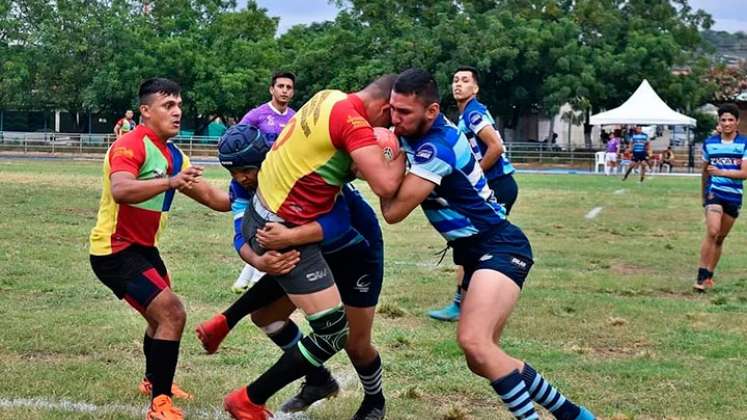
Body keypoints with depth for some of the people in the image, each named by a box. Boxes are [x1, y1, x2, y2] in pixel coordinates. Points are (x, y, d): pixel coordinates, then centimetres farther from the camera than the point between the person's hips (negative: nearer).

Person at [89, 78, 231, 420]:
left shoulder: (173, 155, 6)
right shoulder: (131, 145, -21)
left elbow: (207, 195, 13)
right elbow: (120, 190, -40)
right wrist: (170, 182, -51)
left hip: (142, 247, 10)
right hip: (115, 250, -10)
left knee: (161, 316, 27)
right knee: (171, 314, -19)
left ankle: (153, 380, 52)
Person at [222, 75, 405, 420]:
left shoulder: (329, 97, 4)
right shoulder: (352, 120, -22)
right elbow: (385, 185, -29)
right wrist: (402, 153, -10)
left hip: (262, 212, 9)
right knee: (334, 333, -6)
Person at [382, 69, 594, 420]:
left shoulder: (435, 147, -24)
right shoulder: (419, 131, 3)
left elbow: (394, 211, -22)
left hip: (499, 247, -10)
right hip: (477, 250, 10)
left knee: (473, 341, -31)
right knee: (482, 360, 9)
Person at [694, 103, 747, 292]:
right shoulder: (709, 143, 5)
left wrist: (720, 172, -18)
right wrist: (703, 194, 23)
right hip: (714, 192, -1)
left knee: (720, 238, 10)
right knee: (712, 232, -20)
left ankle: (709, 276, 24)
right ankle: (701, 276, -18)